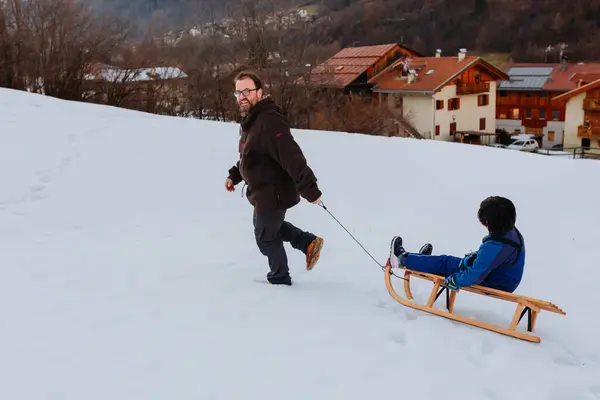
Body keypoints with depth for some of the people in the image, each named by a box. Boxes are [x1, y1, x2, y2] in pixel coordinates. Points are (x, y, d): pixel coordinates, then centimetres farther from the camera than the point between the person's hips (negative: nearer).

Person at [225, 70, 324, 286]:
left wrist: (309, 189, -36)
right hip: (264, 190, 10)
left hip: (273, 193, -10)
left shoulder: (269, 120, -29)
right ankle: (308, 242, 32)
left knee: (265, 235, 10)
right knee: (268, 225, 29)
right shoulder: (250, 120, 5)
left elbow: (292, 157, -34)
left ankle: (279, 277, 32)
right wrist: (234, 175, 15)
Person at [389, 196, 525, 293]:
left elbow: (474, 276, -33)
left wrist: (451, 281, -18)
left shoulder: (494, 247, -36)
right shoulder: (512, 232, -6)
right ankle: (423, 261, 46)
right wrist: (472, 256, 15)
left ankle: (402, 258, 22)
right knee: (448, 261, 17)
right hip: (503, 278, 8)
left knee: (444, 263, 5)